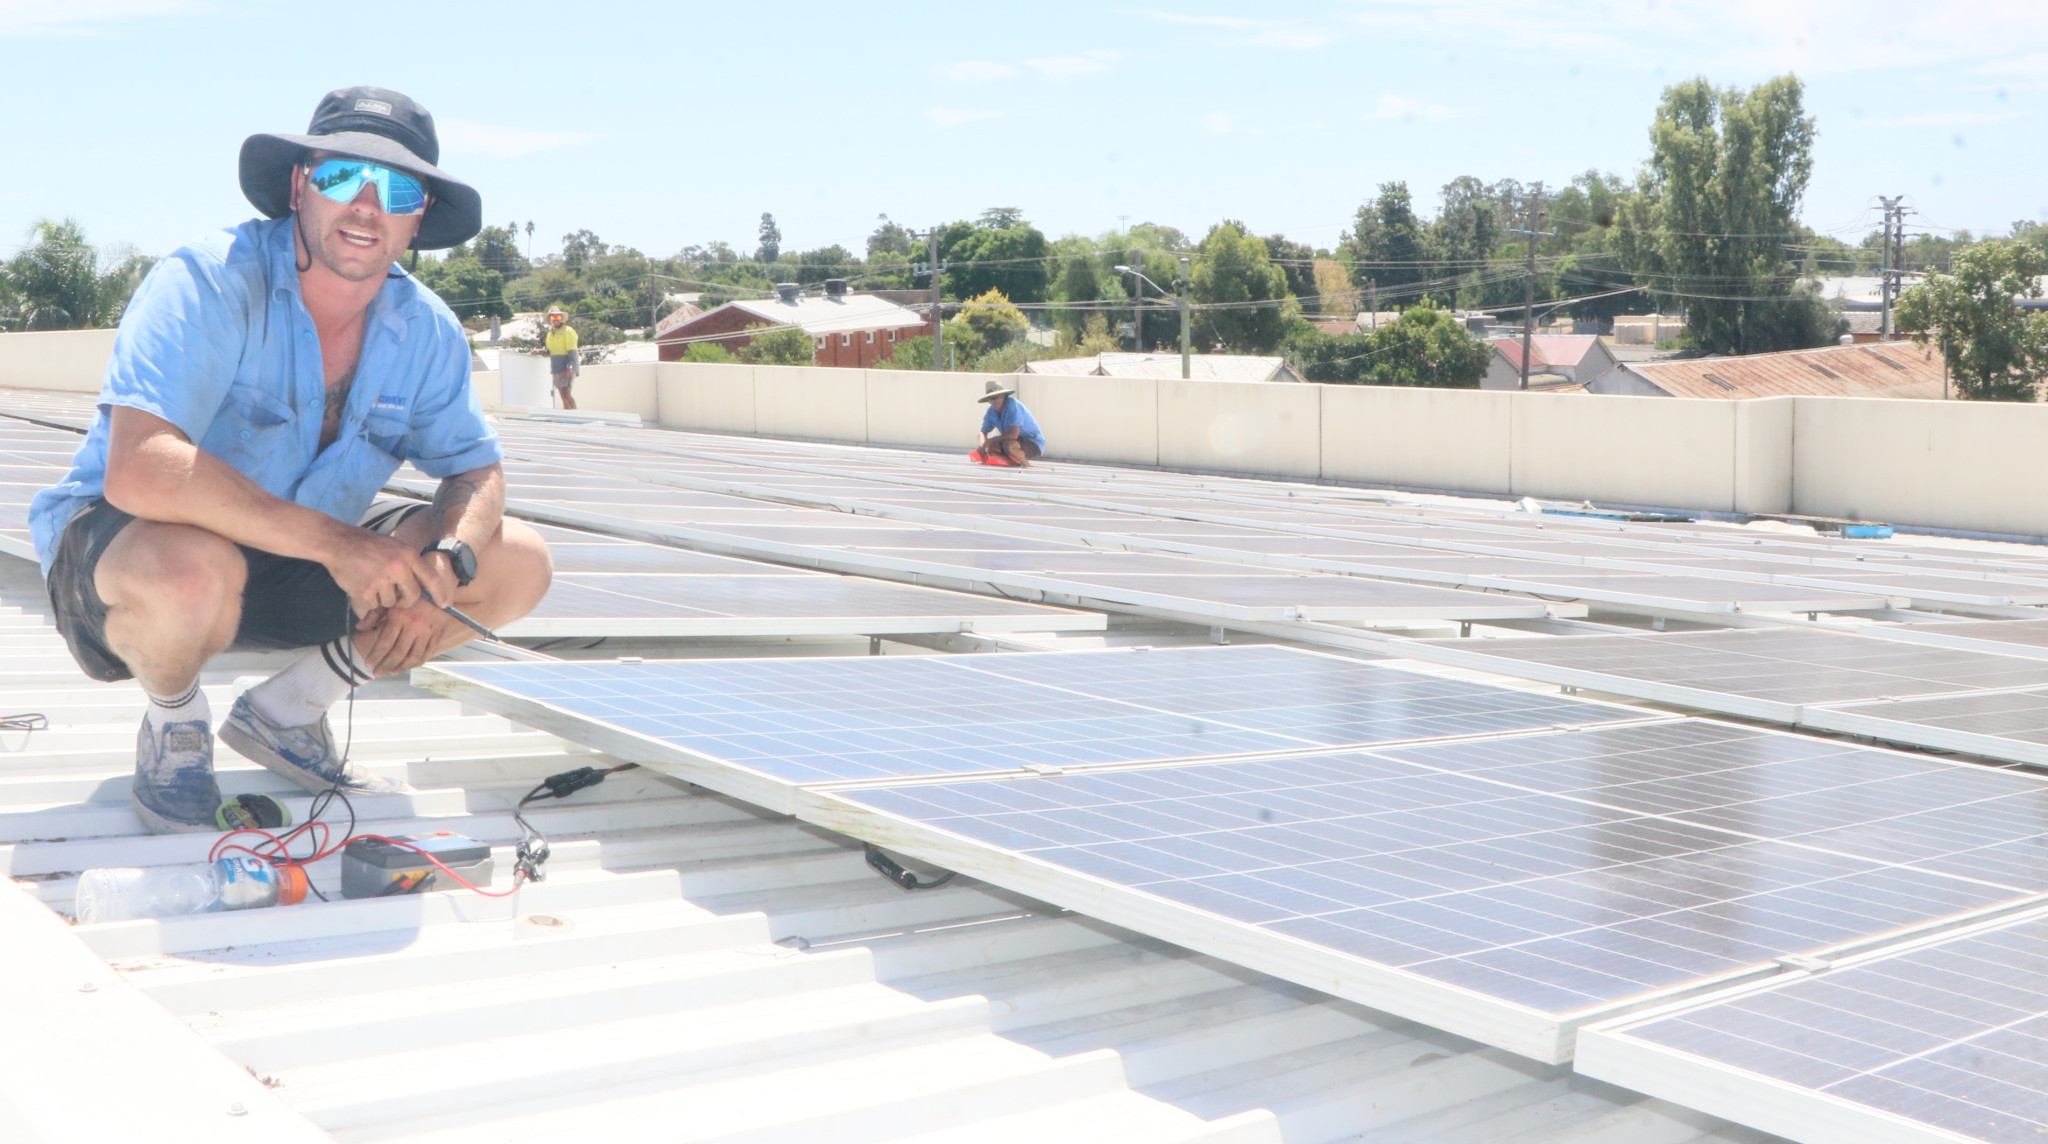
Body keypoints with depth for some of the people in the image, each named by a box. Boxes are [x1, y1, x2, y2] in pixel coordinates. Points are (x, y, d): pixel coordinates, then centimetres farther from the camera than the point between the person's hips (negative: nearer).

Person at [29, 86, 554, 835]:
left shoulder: (425, 329, -5)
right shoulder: (209, 283, -25)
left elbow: (476, 471, -1)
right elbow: (139, 470, -38)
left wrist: (441, 568, -25)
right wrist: (335, 542, -39)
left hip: (301, 569, 6)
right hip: (119, 547, -6)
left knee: (519, 564, -6)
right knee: (191, 570, -42)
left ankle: (287, 712, 8)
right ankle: (174, 730, -4)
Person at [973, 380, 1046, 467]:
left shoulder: (1013, 405, -26)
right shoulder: (991, 411, -4)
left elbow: (1014, 434, -33)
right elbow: (983, 432, 5)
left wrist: (990, 440, -25)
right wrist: (982, 445, -19)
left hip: (1034, 444, -8)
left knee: (1008, 445, -36)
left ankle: (1027, 466, -10)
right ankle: (1017, 464, 1)